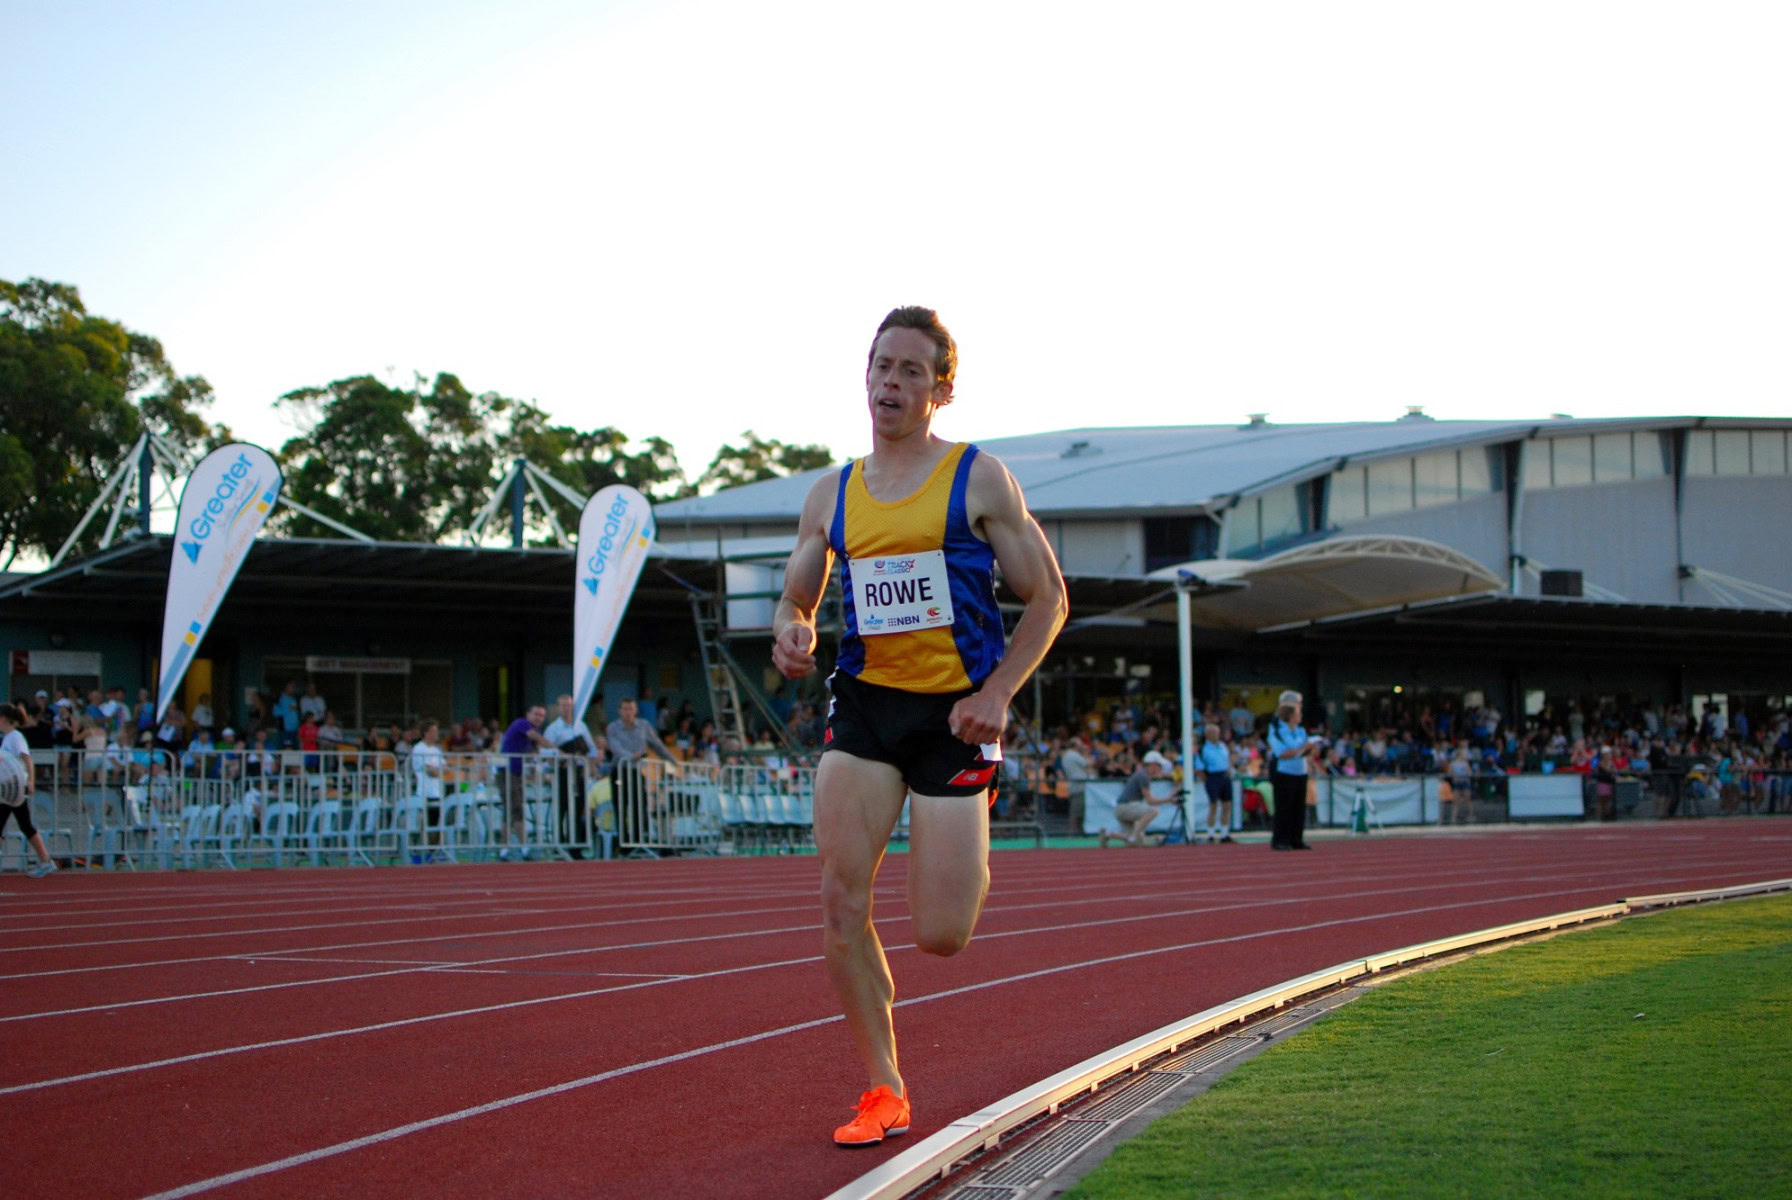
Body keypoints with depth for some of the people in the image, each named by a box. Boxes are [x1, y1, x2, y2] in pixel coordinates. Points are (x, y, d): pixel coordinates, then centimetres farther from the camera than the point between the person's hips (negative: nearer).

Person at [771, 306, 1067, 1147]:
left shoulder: (979, 480, -1)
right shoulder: (831, 496, 9)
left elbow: (1047, 596, 1)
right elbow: (796, 599, 19)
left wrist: (998, 692, -12)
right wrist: (791, 634, -7)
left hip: (955, 710, -3)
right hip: (865, 699, 3)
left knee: (939, 936, -6)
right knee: (841, 896, -13)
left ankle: (974, 865, 33)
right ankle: (883, 1092, 1)